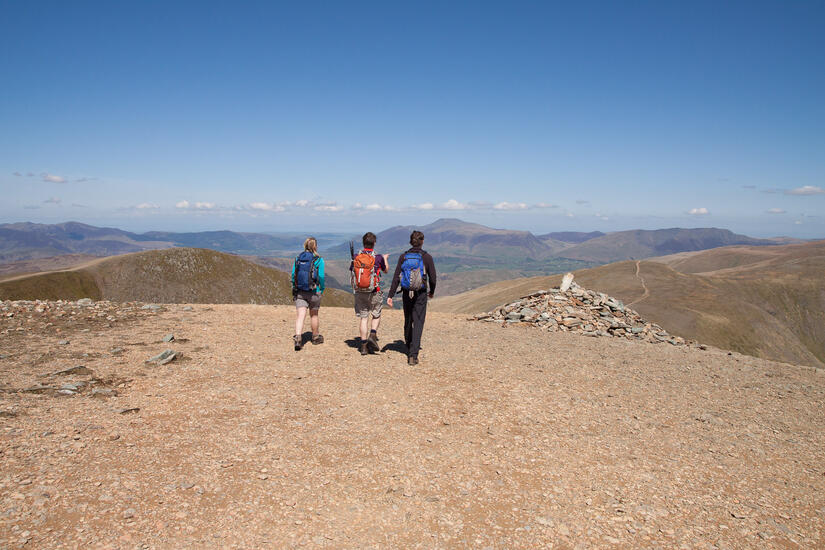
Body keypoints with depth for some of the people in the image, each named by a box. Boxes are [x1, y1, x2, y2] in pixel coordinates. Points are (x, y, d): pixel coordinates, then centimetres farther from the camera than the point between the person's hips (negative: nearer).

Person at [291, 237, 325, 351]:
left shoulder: (298, 258, 3)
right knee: (314, 315, 16)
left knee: (300, 316, -3)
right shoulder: (319, 260, -7)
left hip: (299, 292, 2)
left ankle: (298, 337, -23)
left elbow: (293, 276, 4)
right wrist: (322, 290, 5)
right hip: (314, 292, -2)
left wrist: (295, 288, 15)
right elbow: (321, 277, -9)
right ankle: (315, 337, 33)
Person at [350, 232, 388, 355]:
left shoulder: (356, 257, -3)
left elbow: (352, 272, 8)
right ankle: (372, 336, -6)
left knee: (363, 318, 8)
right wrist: (385, 259, 30)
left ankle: (364, 345, 8)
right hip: (374, 292, -2)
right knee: (376, 316, 16)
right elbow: (385, 270, 11)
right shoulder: (378, 257, -8)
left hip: (359, 292, 2)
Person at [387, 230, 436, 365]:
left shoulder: (403, 257, -1)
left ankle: (410, 348, 38)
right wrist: (432, 292, 15)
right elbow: (432, 278, -4)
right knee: (418, 324, -2)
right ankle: (413, 355, -11)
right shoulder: (427, 257, -7)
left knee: (408, 321, 20)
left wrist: (390, 296, -4)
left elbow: (396, 278, -5)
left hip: (406, 294, 3)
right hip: (420, 295, -3)